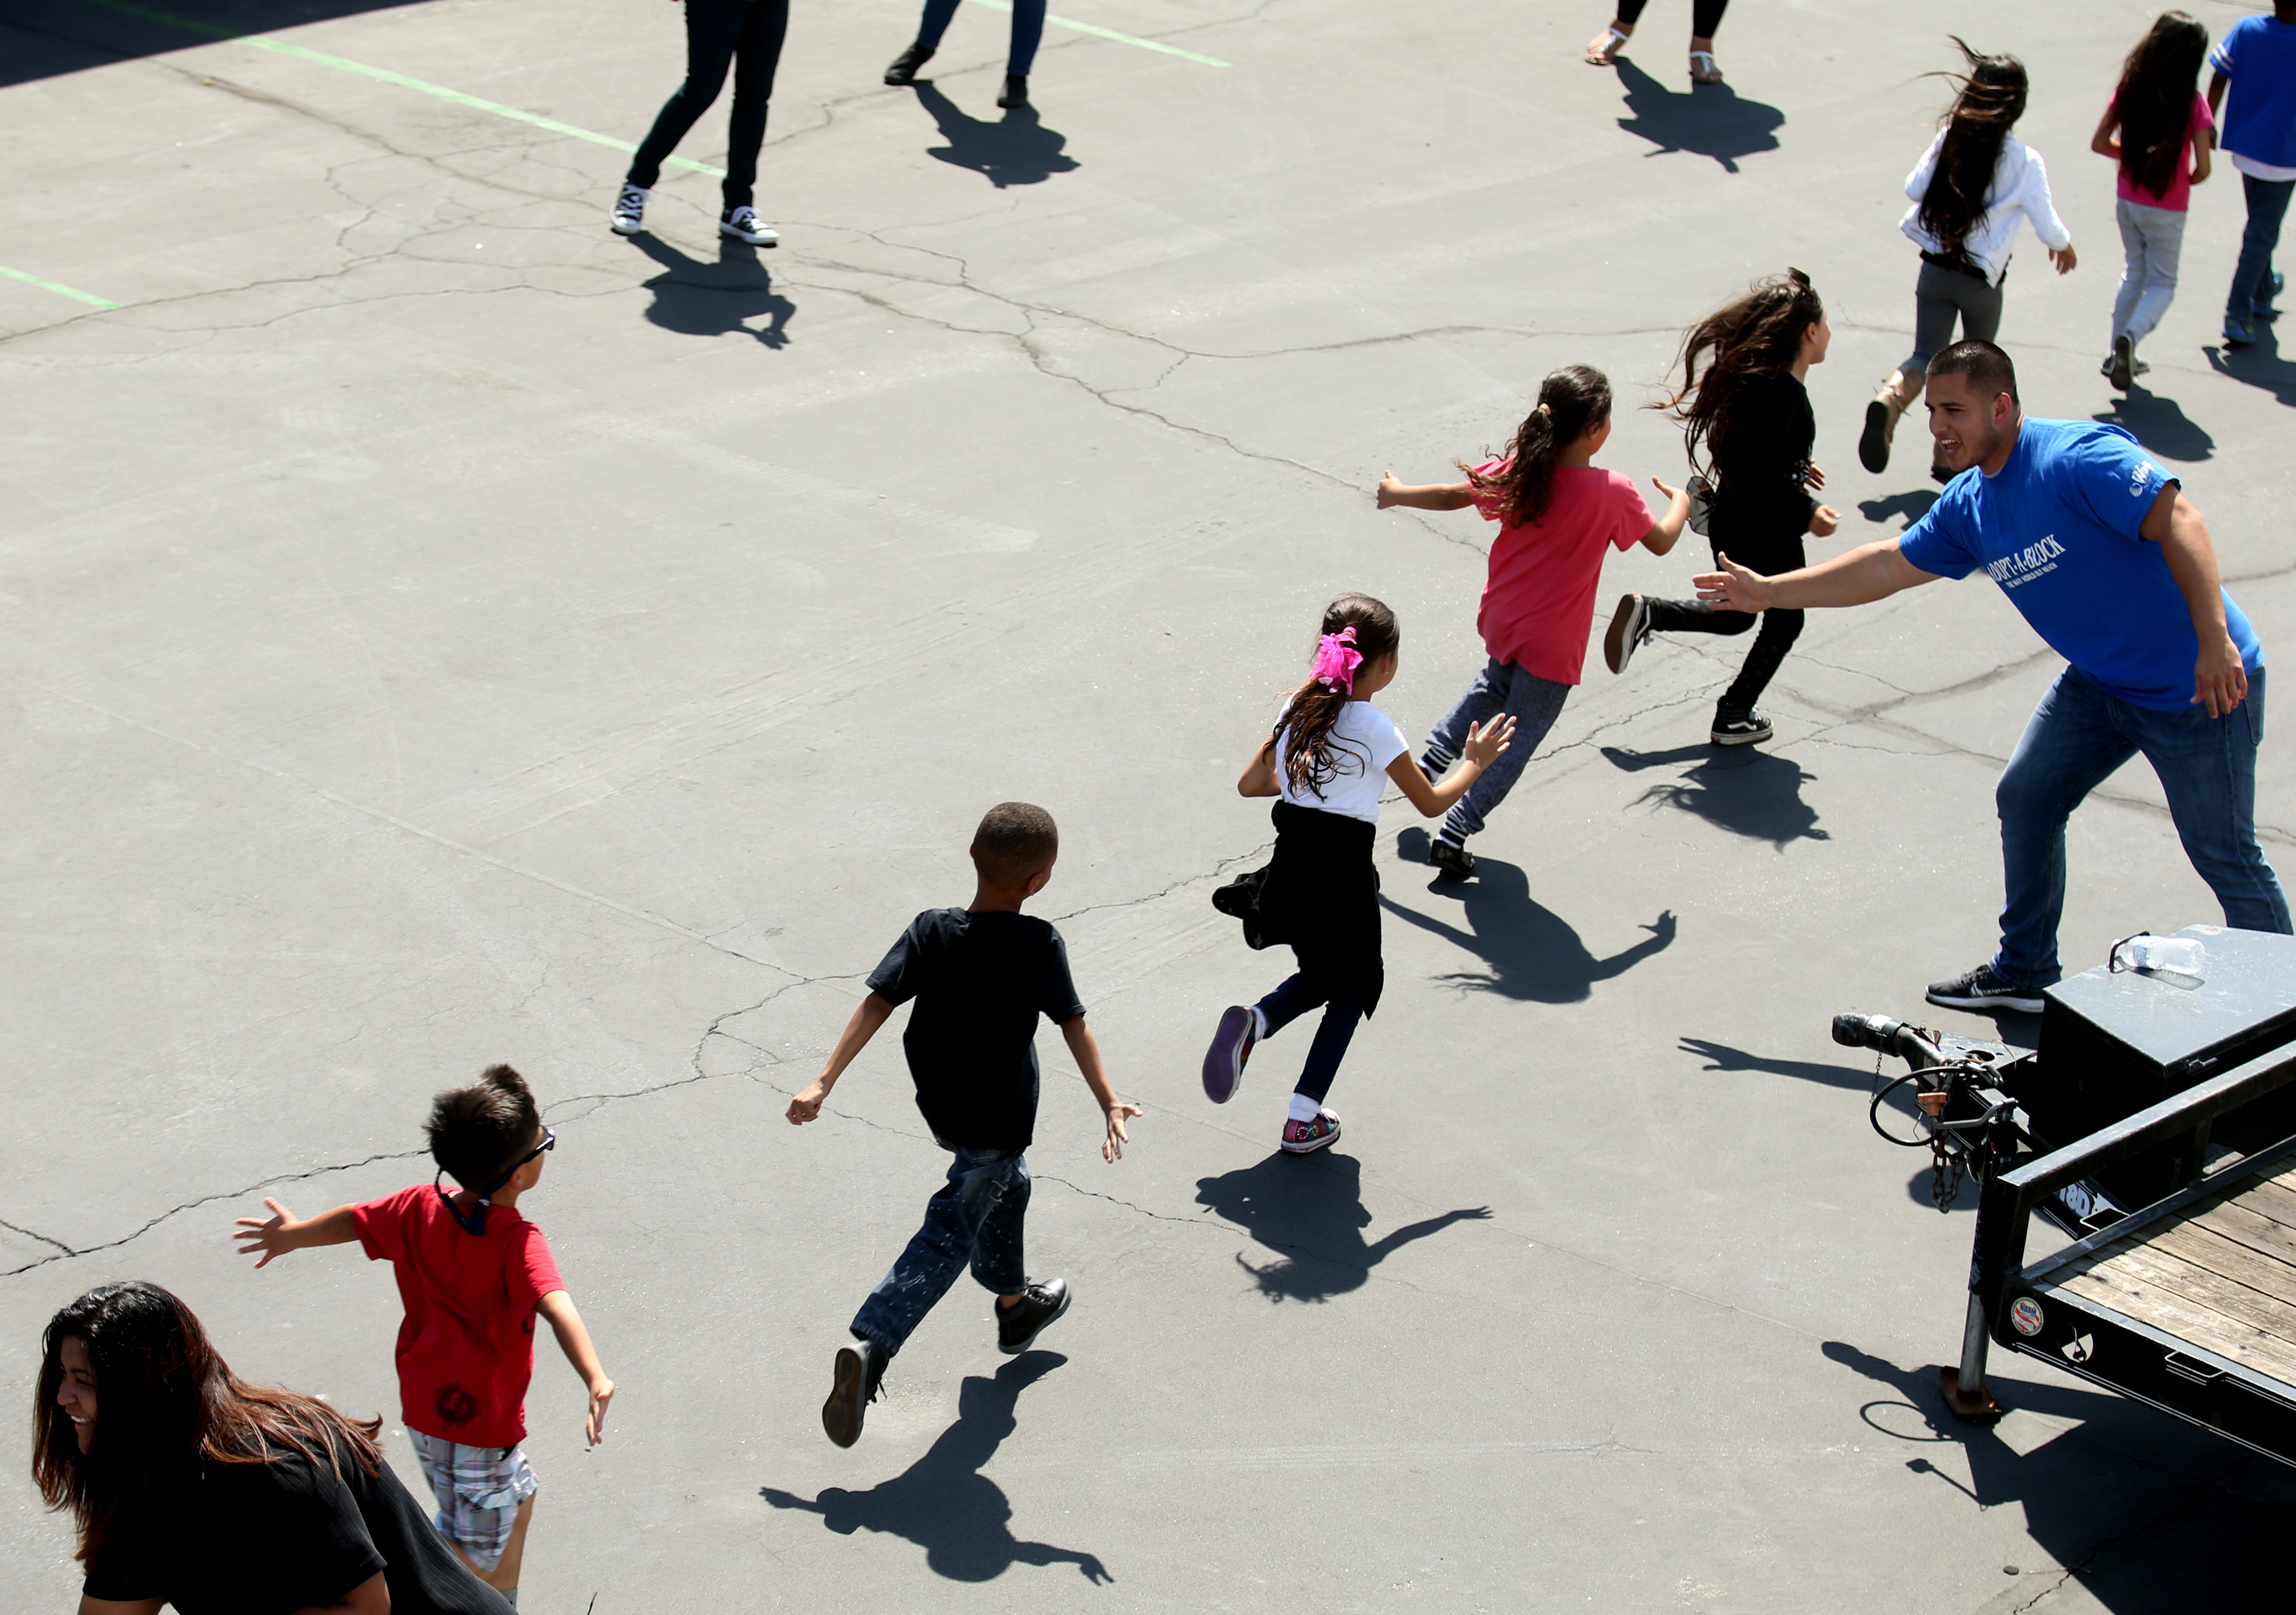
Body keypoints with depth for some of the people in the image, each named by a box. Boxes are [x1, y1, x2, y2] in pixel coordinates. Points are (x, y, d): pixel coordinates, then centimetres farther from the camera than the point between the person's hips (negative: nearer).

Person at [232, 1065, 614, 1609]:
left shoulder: (421, 1208, -7)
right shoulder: (518, 1244, -27)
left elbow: (352, 1221, 9)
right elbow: (557, 1308, -43)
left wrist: (295, 1233, 28)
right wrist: (597, 1382, -55)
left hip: (424, 1406, 8)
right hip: (481, 1425, -8)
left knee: (515, 1503, 28)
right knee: (474, 1555, 7)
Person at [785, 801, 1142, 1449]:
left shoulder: (931, 931, -9)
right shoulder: (1040, 944, -18)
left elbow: (877, 1004, -12)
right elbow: (1074, 1027, -21)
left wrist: (824, 1083, -12)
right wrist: (1110, 1103, -20)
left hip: (940, 1104, 6)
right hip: (998, 1120, -5)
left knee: (1006, 1183, 30)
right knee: (951, 1233, -1)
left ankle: (1015, 1304, 50)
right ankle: (870, 1345, -17)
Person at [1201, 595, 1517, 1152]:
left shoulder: (1299, 709, 2)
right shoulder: (1374, 729, -13)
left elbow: (1249, 784, 9)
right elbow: (1431, 803, -4)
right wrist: (1476, 762, 11)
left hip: (1290, 870, 5)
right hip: (1343, 873, -5)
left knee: (1319, 977, 27)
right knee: (1350, 992, 14)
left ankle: (1252, 1023, -1)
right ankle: (1303, 1121, 12)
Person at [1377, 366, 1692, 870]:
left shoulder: (1520, 471, -9)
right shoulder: (1614, 493, -19)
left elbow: (1454, 495, 3)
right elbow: (1661, 542, -4)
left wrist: (1397, 495, 21)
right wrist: (1681, 502, 18)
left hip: (1500, 620, 5)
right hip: (1551, 646, -5)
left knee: (1497, 685, 36)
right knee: (1519, 738, 7)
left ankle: (1431, 759, 38)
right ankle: (1453, 836, 4)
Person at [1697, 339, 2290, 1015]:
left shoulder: (2078, 457, -24)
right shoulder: (1970, 504, 3)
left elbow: (2178, 522, -31)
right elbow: (1889, 565, 14)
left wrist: (2214, 641, -37)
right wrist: (1769, 591, 15)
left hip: (2201, 686, -8)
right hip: (2100, 682, 9)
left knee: (2225, 857, -1)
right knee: (2026, 799, 12)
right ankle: (2025, 973, 27)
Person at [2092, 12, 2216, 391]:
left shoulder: (2129, 90, -8)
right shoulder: (2193, 103, -18)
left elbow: (2100, 143, -3)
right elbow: (2202, 169, -16)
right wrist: (2186, 180, 6)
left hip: (2128, 201, 4)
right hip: (2167, 210, -4)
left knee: (2135, 272, 23)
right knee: (2162, 284, 10)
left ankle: (2117, 355, 21)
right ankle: (2130, 336, -17)